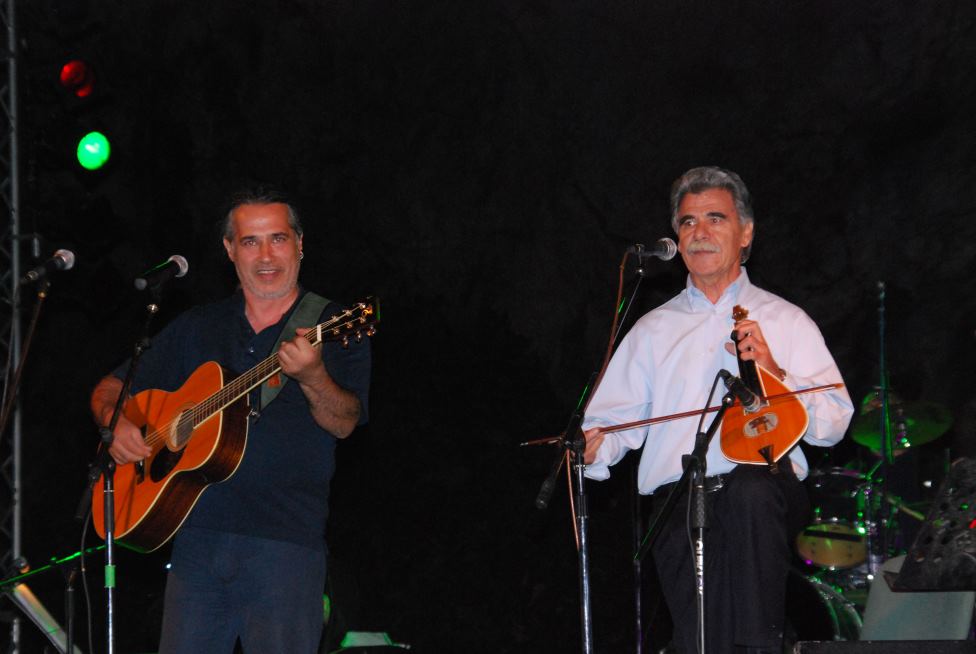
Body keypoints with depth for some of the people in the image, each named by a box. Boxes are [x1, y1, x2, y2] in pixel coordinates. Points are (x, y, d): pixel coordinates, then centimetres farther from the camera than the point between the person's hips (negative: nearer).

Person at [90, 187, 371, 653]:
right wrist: (116, 424, -1)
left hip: (285, 543, -3)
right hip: (197, 536, 3)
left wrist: (311, 375, -30)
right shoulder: (197, 328, 16)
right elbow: (111, 388, 21)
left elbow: (344, 423, -10)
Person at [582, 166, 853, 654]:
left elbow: (834, 423, 5)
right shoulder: (653, 329, 22)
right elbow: (618, 419, 13)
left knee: (751, 489, -37)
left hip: (766, 490, -2)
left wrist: (775, 373, -9)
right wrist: (592, 447, -9)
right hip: (680, 500, 2)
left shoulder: (785, 321, 14)